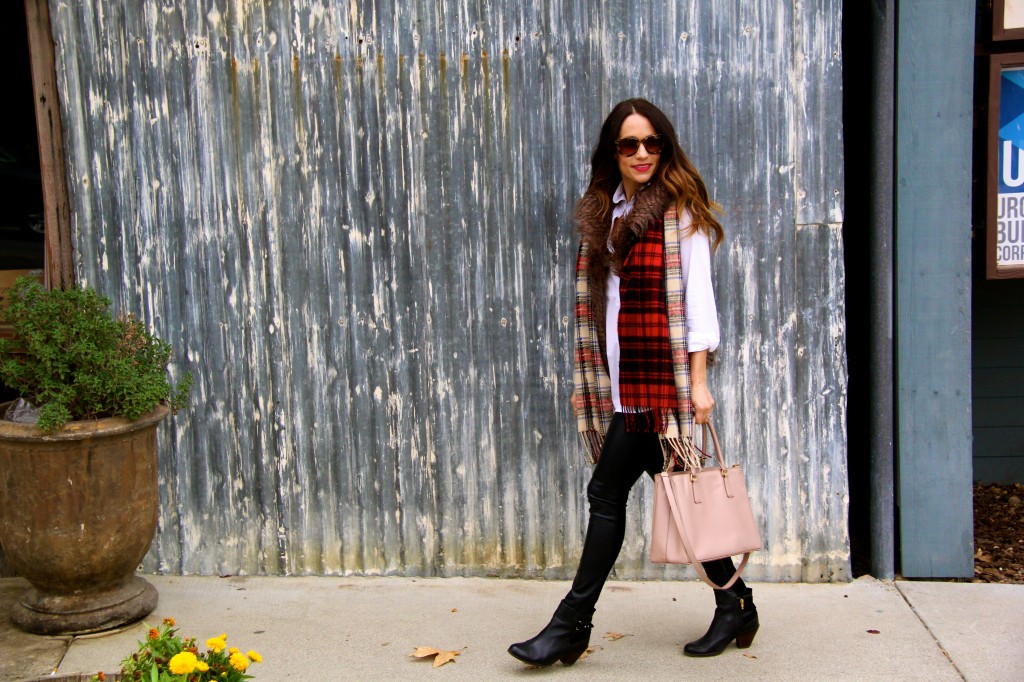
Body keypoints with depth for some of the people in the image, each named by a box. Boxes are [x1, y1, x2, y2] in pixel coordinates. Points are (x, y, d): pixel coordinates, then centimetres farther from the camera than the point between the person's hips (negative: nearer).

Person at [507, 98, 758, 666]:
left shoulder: (680, 213, -3)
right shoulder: (601, 215, 15)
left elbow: (697, 297, -8)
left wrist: (697, 381, -13)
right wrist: (586, 378, 13)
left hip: (660, 378, -7)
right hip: (620, 381, 7)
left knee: (607, 492, -5)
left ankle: (572, 624, 5)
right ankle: (733, 605, 23)